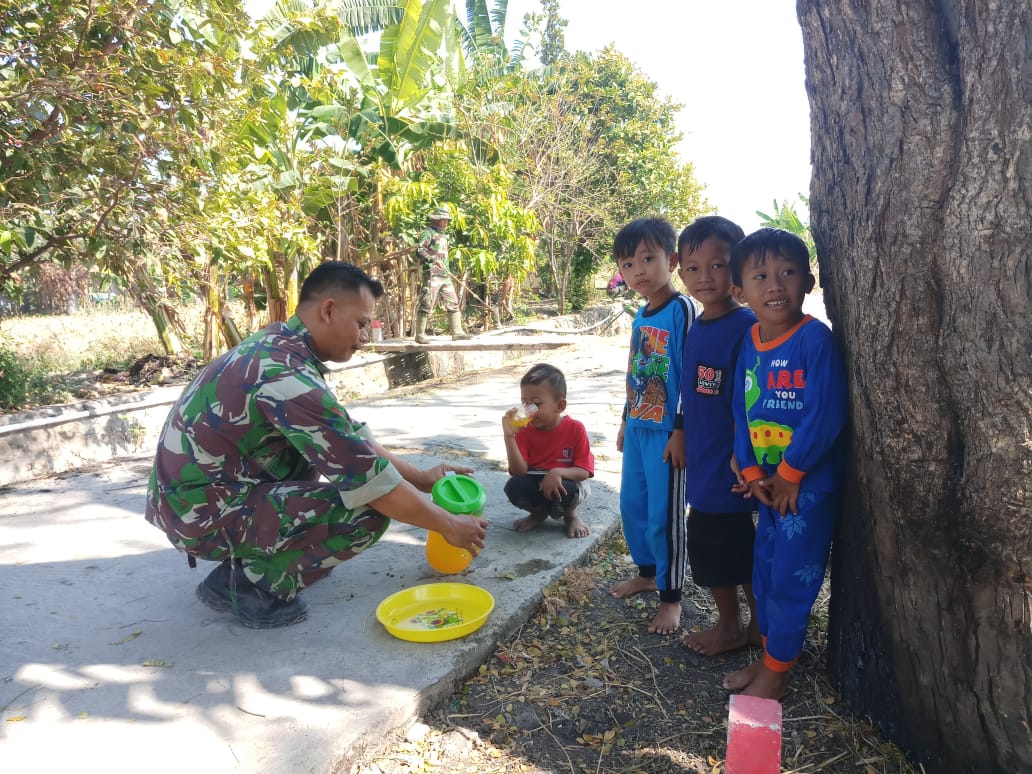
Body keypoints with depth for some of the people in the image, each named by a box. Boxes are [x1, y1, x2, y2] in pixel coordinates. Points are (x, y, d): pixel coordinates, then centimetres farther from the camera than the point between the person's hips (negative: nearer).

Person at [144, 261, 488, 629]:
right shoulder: (288, 375, -25)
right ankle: (249, 582, -3)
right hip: (202, 512, -10)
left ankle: (260, 553, 14)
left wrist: (419, 477, 12)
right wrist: (448, 525, -12)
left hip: (198, 489, 10)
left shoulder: (278, 344, 4)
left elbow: (352, 436, 12)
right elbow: (367, 477, -23)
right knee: (369, 510, -18)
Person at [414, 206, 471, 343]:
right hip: (432, 274, -9)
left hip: (445, 275, 9)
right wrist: (433, 260, -27)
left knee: (453, 304, 8)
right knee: (427, 306, -7)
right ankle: (420, 335, -3)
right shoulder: (428, 232, -4)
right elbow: (419, 251, -14)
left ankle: (457, 332, 14)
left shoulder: (443, 235, 22)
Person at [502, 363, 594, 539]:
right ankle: (540, 512, 6)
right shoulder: (524, 431, -10)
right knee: (513, 486, -26)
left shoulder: (575, 429, -16)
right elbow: (519, 472, -21)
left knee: (562, 488, -36)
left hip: (568, 484, -3)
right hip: (536, 485, 3)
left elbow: (584, 472, -17)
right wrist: (509, 436, -32)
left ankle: (570, 514, 2)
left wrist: (558, 472, -37)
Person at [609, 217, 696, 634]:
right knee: (632, 505, 17)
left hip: (666, 432, -8)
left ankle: (671, 597, 18)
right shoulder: (640, 316, 10)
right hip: (638, 428, 8)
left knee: (664, 514, 2)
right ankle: (647, 571, 38)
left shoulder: (682, 310, -14)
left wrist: (681, 431, -18)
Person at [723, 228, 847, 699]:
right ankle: (769, 656, 37)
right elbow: (741, 411, 5)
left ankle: (776, 670, 24)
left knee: (792, 576, 5)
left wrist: (789, 474, -14)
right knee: (765, 571, 18)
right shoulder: (749, 342, 2)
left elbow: (825, 414, -21)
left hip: (809, 483, -7)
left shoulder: (814, 338, -18)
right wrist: (752, 473, -4)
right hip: (768, 483, 7)